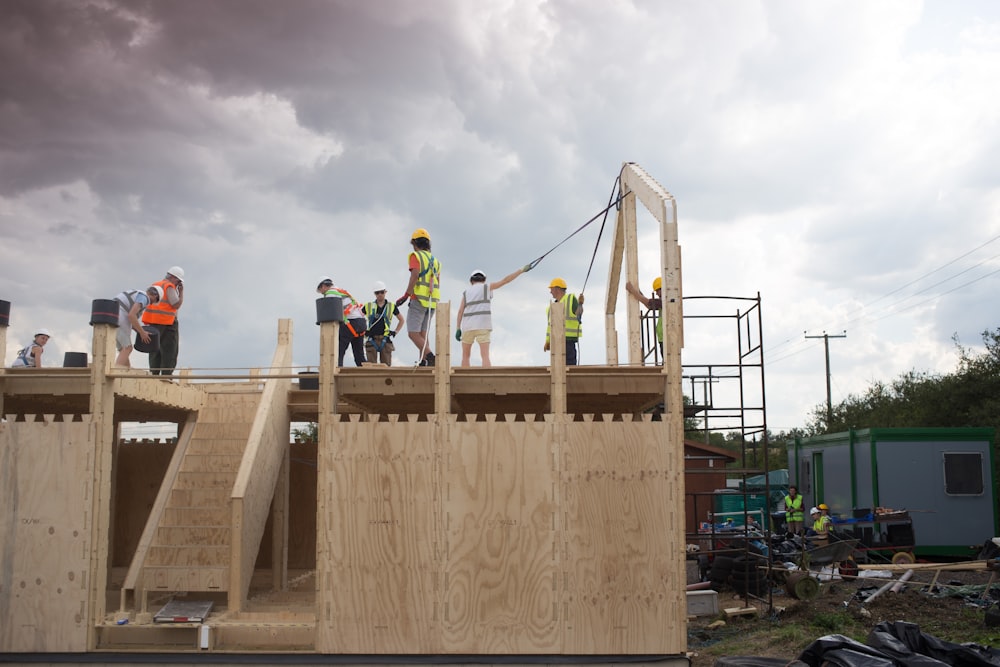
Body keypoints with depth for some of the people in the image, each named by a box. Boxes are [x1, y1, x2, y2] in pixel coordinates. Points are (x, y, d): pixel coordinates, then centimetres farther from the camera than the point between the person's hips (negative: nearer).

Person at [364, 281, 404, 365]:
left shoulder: (391, 306, 8)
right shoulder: (368, 306, 6)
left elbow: (402, 320, 20)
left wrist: (395, 331, 10)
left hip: (385, 339, 0)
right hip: (372, 339, 0)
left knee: (386, 365, -2)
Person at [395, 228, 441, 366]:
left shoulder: (416, 256, -2)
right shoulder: (435, 260, 19)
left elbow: (415, 276, -16)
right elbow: (437, 285, 16)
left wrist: (406, 296, -14)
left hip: (419, 299, -7)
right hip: (432, 301, 7)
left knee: (413, 333, -8)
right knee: (422, 334, 10)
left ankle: (430, 357, -24)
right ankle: (422, 362, 1)